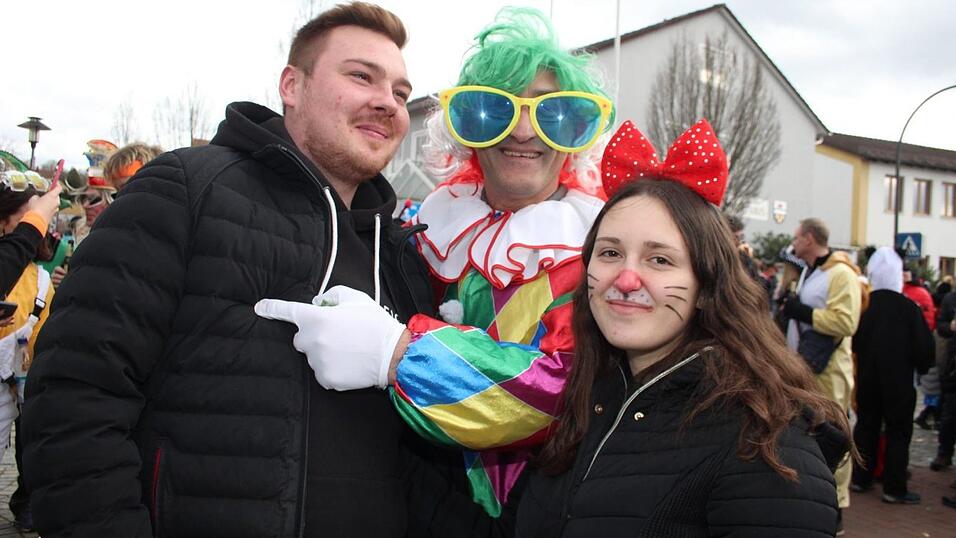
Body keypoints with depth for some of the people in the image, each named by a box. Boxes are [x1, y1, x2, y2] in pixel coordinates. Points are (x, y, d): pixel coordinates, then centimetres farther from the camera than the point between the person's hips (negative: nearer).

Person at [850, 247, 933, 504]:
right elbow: (924, 347, -12)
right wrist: (921, 366, 7)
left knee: (866, 425, 15)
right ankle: (894, 488, 7)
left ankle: (860, 478, 21)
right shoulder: (908, 307, -16)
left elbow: (853, 342, 1)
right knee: (898, 432, 6)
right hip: (899, 380, -3)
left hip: (867, 379, 3)